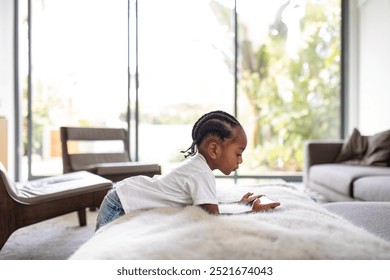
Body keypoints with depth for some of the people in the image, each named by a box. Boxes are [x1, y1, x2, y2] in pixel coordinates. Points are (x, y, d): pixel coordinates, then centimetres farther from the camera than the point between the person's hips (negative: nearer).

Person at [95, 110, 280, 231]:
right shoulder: (202, 174, -26)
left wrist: (238, 204, 4)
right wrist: (252, 213, -20)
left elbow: (209, 206, 10)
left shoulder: (197, 164, 3)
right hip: (119, 208, -9)